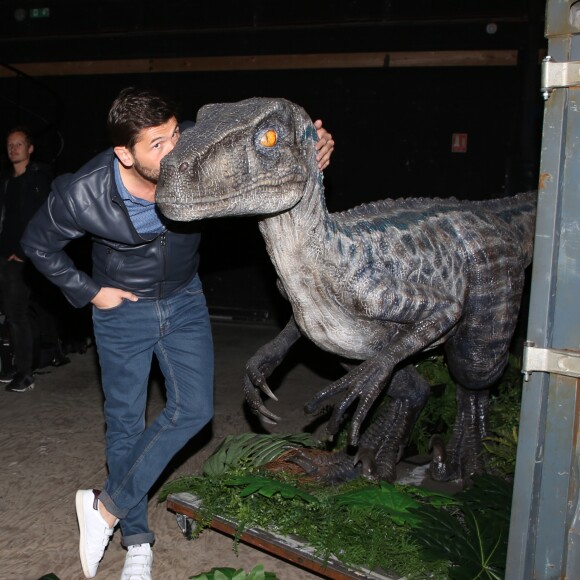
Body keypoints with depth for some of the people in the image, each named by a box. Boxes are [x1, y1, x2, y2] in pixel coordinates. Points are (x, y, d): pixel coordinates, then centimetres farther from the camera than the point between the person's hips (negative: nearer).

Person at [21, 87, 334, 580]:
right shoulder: (82, 195, -27)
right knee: (125, 422, 6)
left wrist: (309, 154, -30)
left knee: (193, 409, -9)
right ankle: (137, 540, 23)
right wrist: (90, 293, -8)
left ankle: (107, 507, 6)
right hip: (122, 306, -2)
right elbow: (39, 244, -6)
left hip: (184, 301, 2)